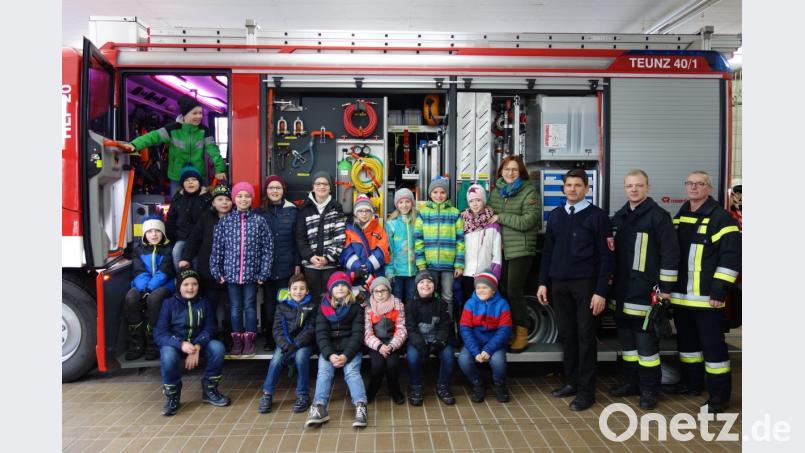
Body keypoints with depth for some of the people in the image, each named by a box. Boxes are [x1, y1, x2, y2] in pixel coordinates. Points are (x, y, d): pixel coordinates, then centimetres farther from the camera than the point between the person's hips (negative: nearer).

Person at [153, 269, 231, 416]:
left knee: (217, 347, -27)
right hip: (174, 344, -2)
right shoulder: (169, 304, -3)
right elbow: (159, 333, -12)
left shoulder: (204, 303, 4)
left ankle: (209, 390, -6)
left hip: (199, 343, 2)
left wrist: (197, 347, -24)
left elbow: (209, 329, -3)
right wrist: (182, 344, -30)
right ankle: (172, 396, -9)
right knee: (168, 356, -36)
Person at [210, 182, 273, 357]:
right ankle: (237, 341, 19)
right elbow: (217, 248, 4)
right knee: (235, 307, 9)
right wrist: (217, 271, 0)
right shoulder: (225, 221, 2)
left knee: (250, 306, 6)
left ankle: (249, 341, 16)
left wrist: (264, 272, -5)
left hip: (252, 272, -1)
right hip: (231, 272, 1)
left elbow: (267, 248, -2)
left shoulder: (259, 221, -1)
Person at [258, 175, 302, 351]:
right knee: (269, 302, 5)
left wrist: (298, 263, -1)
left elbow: (297, 238, 3)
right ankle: (269, 338, 14)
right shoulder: (259, 212, 5)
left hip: (286, 265, -1)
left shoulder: (292, 210, 3)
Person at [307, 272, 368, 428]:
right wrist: (330, 355, -20)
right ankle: (319, 408, -40)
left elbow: (357, 334, -4)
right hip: (328, 348, 1)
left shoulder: (356, 307, 5)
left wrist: (346, 355, -21)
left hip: (350, 348, -1)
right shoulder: (323, 308, 9)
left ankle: (360, 407, -41)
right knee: (324, 372, -26)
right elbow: (321, 334, -2)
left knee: (352, 371, -28)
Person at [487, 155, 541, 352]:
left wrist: (501, 217, -14)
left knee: (514, 292, -5)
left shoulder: (529, 191, -5)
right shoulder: (495, 191, 13)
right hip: (500, 248, 6)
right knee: (502, 291, 8)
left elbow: (528, 221, -16)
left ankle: (521, 334, 10)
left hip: (521, 249, -5)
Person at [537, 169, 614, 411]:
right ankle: (571, 382, 23)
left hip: (585, 284, -4)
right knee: (567, 334, 10)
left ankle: (586, 391, 10)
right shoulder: (555, 216, 11)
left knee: (585, 336, 1)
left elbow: (607, 256, -6)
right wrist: (543, 282, 8)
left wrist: (601, 291, -12)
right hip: (559, 284, 4)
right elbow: (547, 251, 14)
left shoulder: (597, 216, -3)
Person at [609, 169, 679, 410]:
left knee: (646, 338, -2)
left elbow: (670, 253, -10)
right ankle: (631, 381, 26)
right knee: (626, 335, 13)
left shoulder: (658, 216, -7)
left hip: (645, 290, -7)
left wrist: (666, 287, -12)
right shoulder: (619, 216, 14)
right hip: (622, 289, 7)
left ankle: (649, 389, 10)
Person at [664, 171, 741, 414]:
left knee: (712, 344, -1)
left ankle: (719, 395, 11)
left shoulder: (720, 218, -7)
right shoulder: (678, 218, 14)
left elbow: (731, 257, -12)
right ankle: (691, 383, 32)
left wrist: (719, 291, -16)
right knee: (686, 340, 17)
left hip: (706, 297, -7)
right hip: (680, 295, 7)